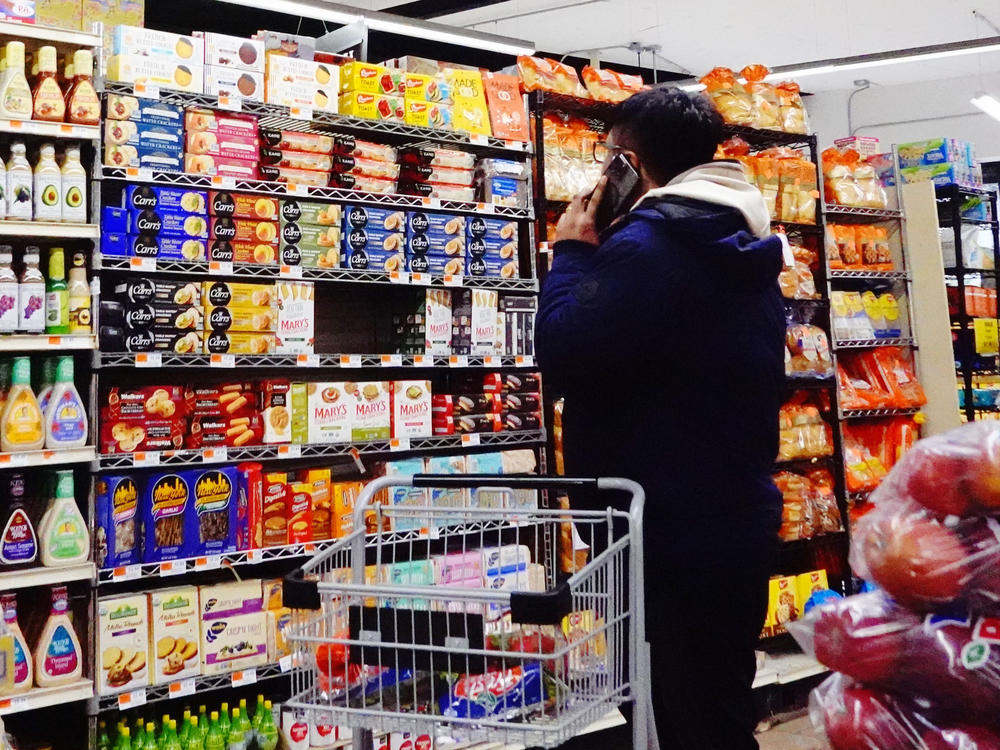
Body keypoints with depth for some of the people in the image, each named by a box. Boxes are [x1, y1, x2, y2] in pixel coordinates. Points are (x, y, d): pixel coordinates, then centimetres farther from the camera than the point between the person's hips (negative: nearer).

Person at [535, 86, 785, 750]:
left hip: (670, 538, -10)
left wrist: (572, 254, -4)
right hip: (743, 516, 10)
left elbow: (563, 356, -20)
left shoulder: (644, 245, -18)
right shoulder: (748, 249, 14)